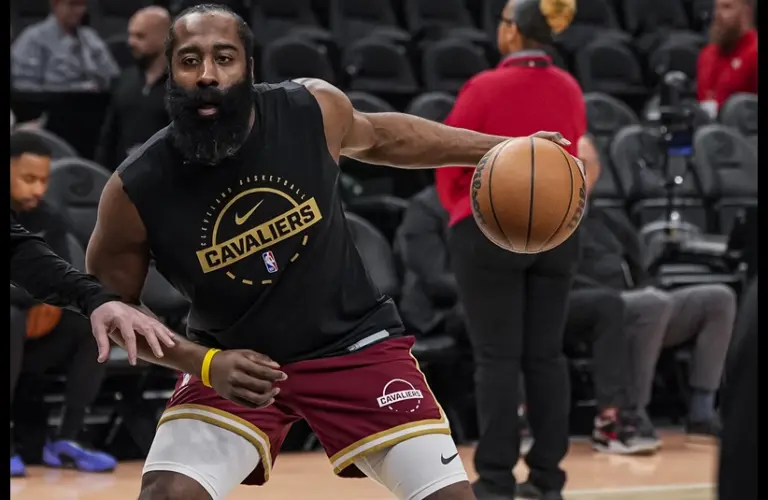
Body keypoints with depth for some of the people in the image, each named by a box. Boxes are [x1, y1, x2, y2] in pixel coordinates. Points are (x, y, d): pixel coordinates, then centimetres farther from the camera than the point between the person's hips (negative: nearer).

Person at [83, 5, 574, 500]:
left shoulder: (313, 108, -17)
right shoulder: (136, 188, -22)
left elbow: (376, 137, 8)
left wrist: (497, 148, 8)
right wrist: (205, 363, -21)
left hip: (353, 339, 1)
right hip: (232, 360, -1)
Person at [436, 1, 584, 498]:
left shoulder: (485, 89, -13)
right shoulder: (570, 91, 3)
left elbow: (450, 164, -4)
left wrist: (461, 208, 14)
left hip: (491, 231, -5)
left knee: (498, 356, -2)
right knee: (546, 353, 8)